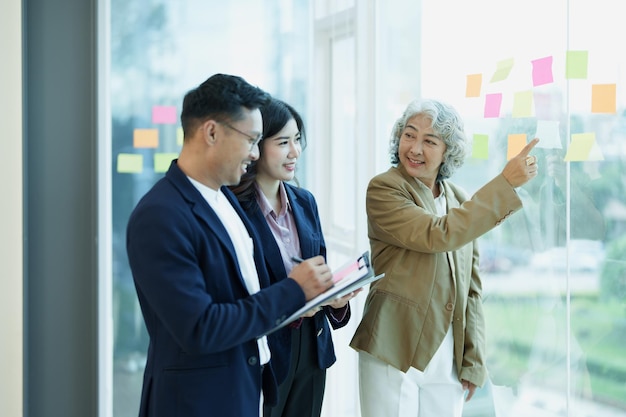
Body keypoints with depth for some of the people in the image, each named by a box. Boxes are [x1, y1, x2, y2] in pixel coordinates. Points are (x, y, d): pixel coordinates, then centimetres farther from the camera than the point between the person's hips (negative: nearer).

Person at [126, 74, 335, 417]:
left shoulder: (225, 196, 7)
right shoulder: (159, 217, -20)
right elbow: (199, 330, -24)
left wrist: (289, 304, -3)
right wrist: (292, 291, -18)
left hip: (245, 389, 8)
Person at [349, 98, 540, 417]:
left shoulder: (461, 203, 11)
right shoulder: (383, 190, -7)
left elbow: (471, 289, 13)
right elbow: (439, 235, -21)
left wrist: (474, 361, 7)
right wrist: (506, 182, -19)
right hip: (393, 354, -5)